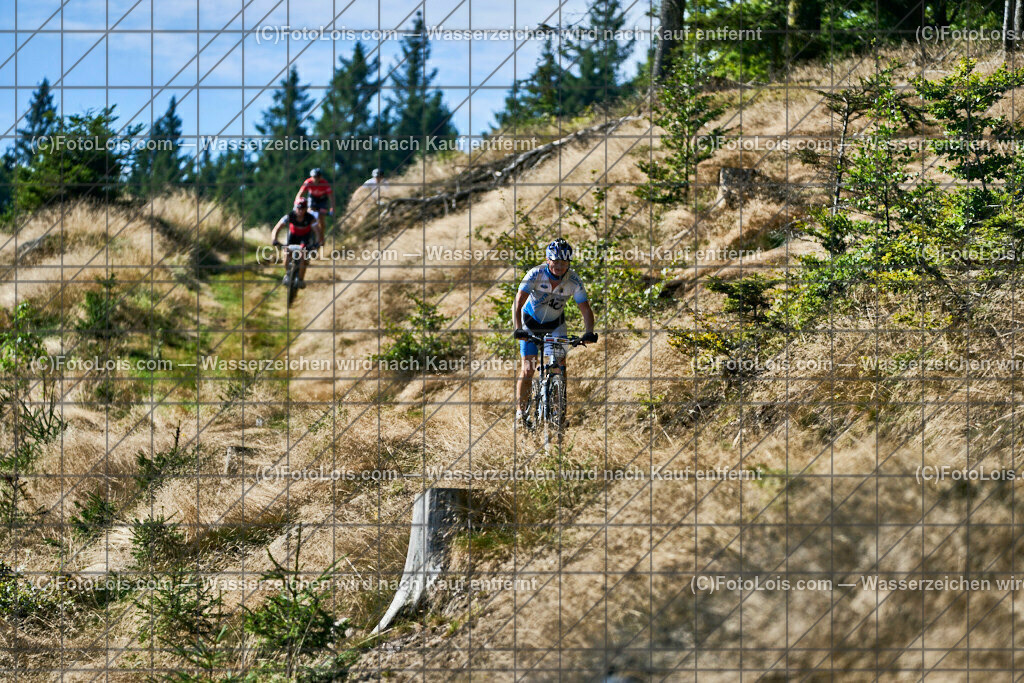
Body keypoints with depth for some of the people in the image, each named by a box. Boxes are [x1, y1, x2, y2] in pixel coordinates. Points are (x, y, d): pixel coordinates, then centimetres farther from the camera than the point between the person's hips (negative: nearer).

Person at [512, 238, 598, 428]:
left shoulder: (574, 281, -21)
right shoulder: (536, 275, -28)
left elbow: (585, 308, -19)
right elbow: (518, 302, -35)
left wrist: (589, 332, -37)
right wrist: (518, 329, -49)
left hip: (555, 324, 2)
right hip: (531, 322, -2)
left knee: (560, 366, -10)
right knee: (528, 368, -7)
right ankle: (521, 410, 5)